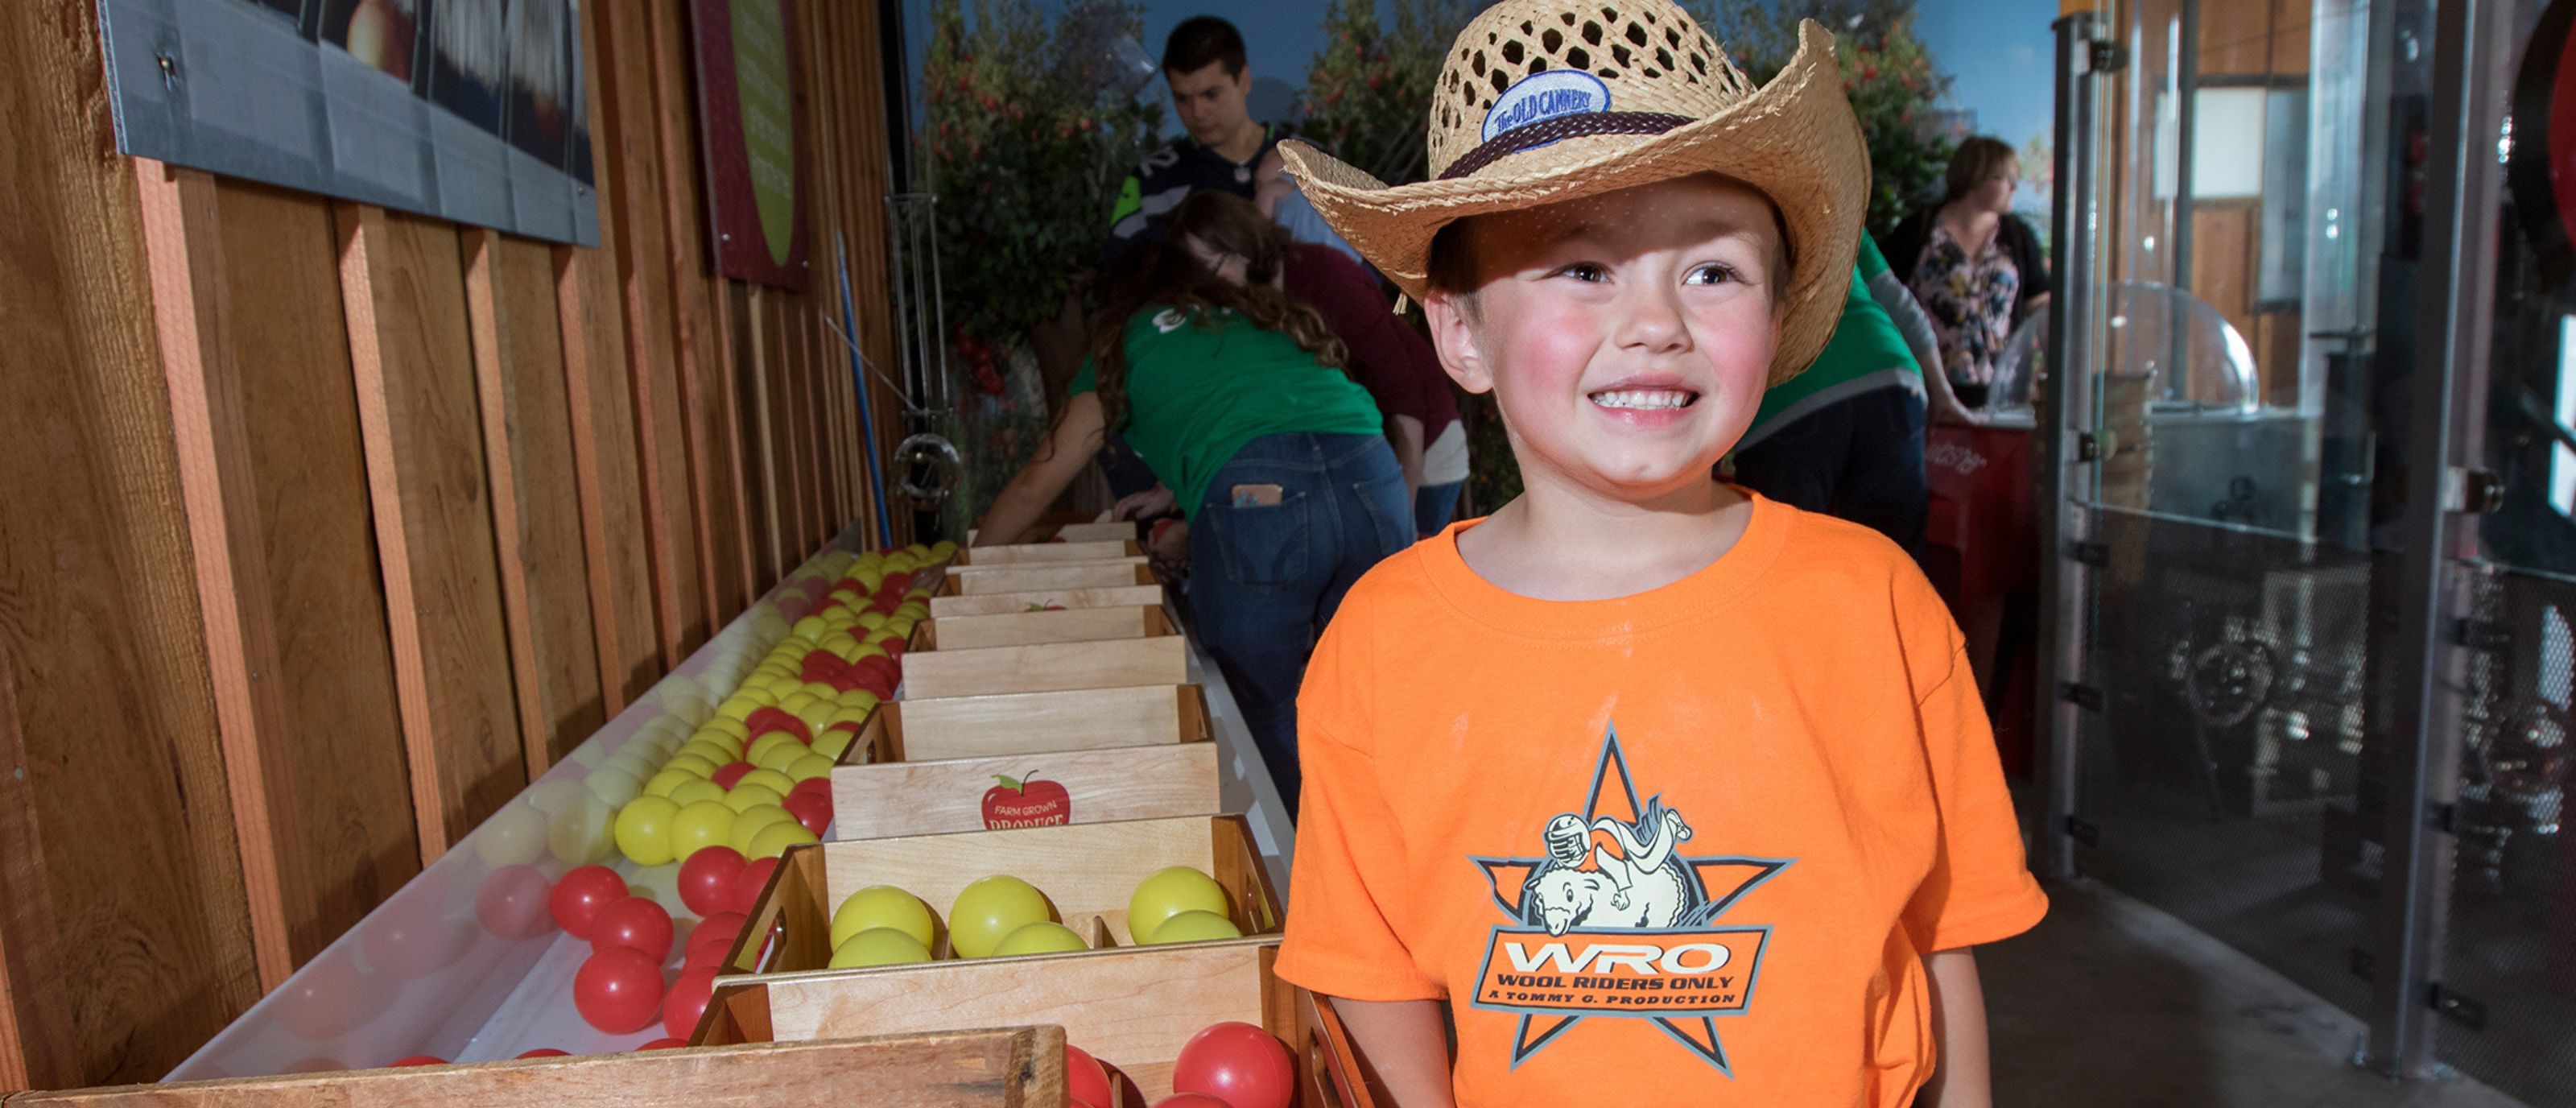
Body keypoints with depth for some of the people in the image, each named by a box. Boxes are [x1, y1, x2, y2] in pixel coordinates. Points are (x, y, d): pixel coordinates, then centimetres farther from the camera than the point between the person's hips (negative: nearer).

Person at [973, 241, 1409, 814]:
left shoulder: (1125, 343, 25)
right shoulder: (1268, 313, 35)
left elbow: (1037, 484, 31)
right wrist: (1173, 495, 56)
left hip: (1254, 506, -4)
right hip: (1372, 476, 4)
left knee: (1269, 724, 7)